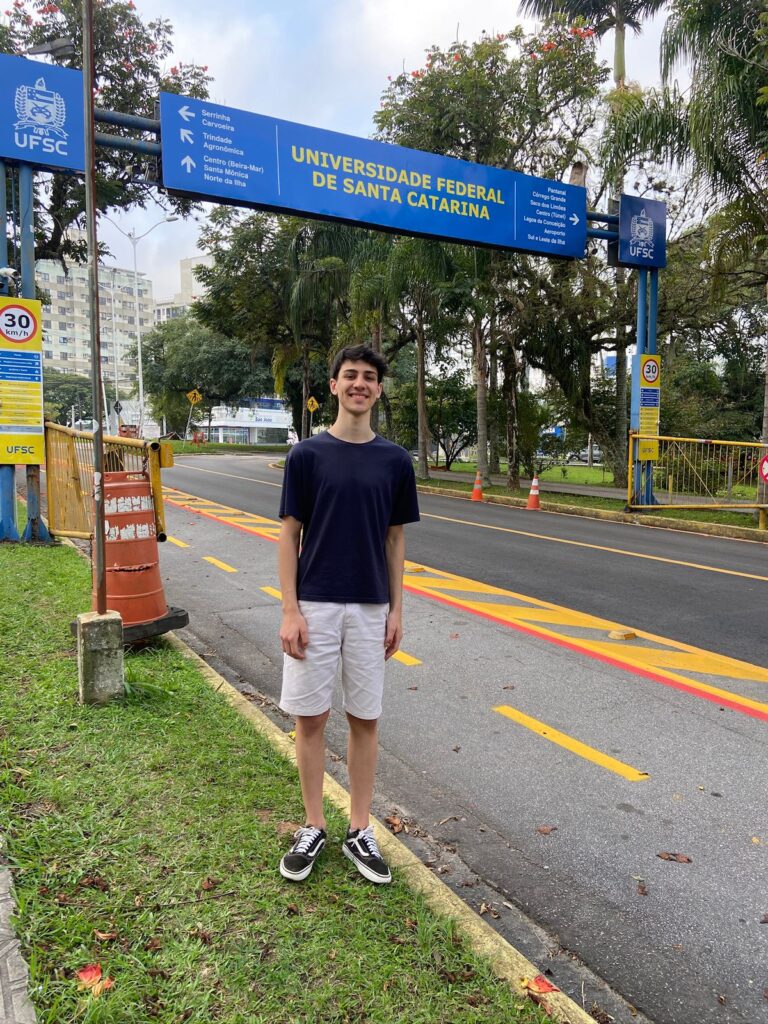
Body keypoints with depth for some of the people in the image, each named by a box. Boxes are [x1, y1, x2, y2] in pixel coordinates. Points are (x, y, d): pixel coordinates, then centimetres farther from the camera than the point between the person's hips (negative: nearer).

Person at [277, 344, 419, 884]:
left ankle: (360, 830, 25)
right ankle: (314, 827, 25)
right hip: (314, 606, -1)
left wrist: (396, 610, 4)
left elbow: (395, 539, 8)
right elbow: (289, 535, -2)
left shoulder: (395, 460, 3)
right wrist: (290, 610, -8)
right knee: (310, 717, 7)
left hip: (370, 607, 2)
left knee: (366, 719, 10)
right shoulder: (306, 454, -2)